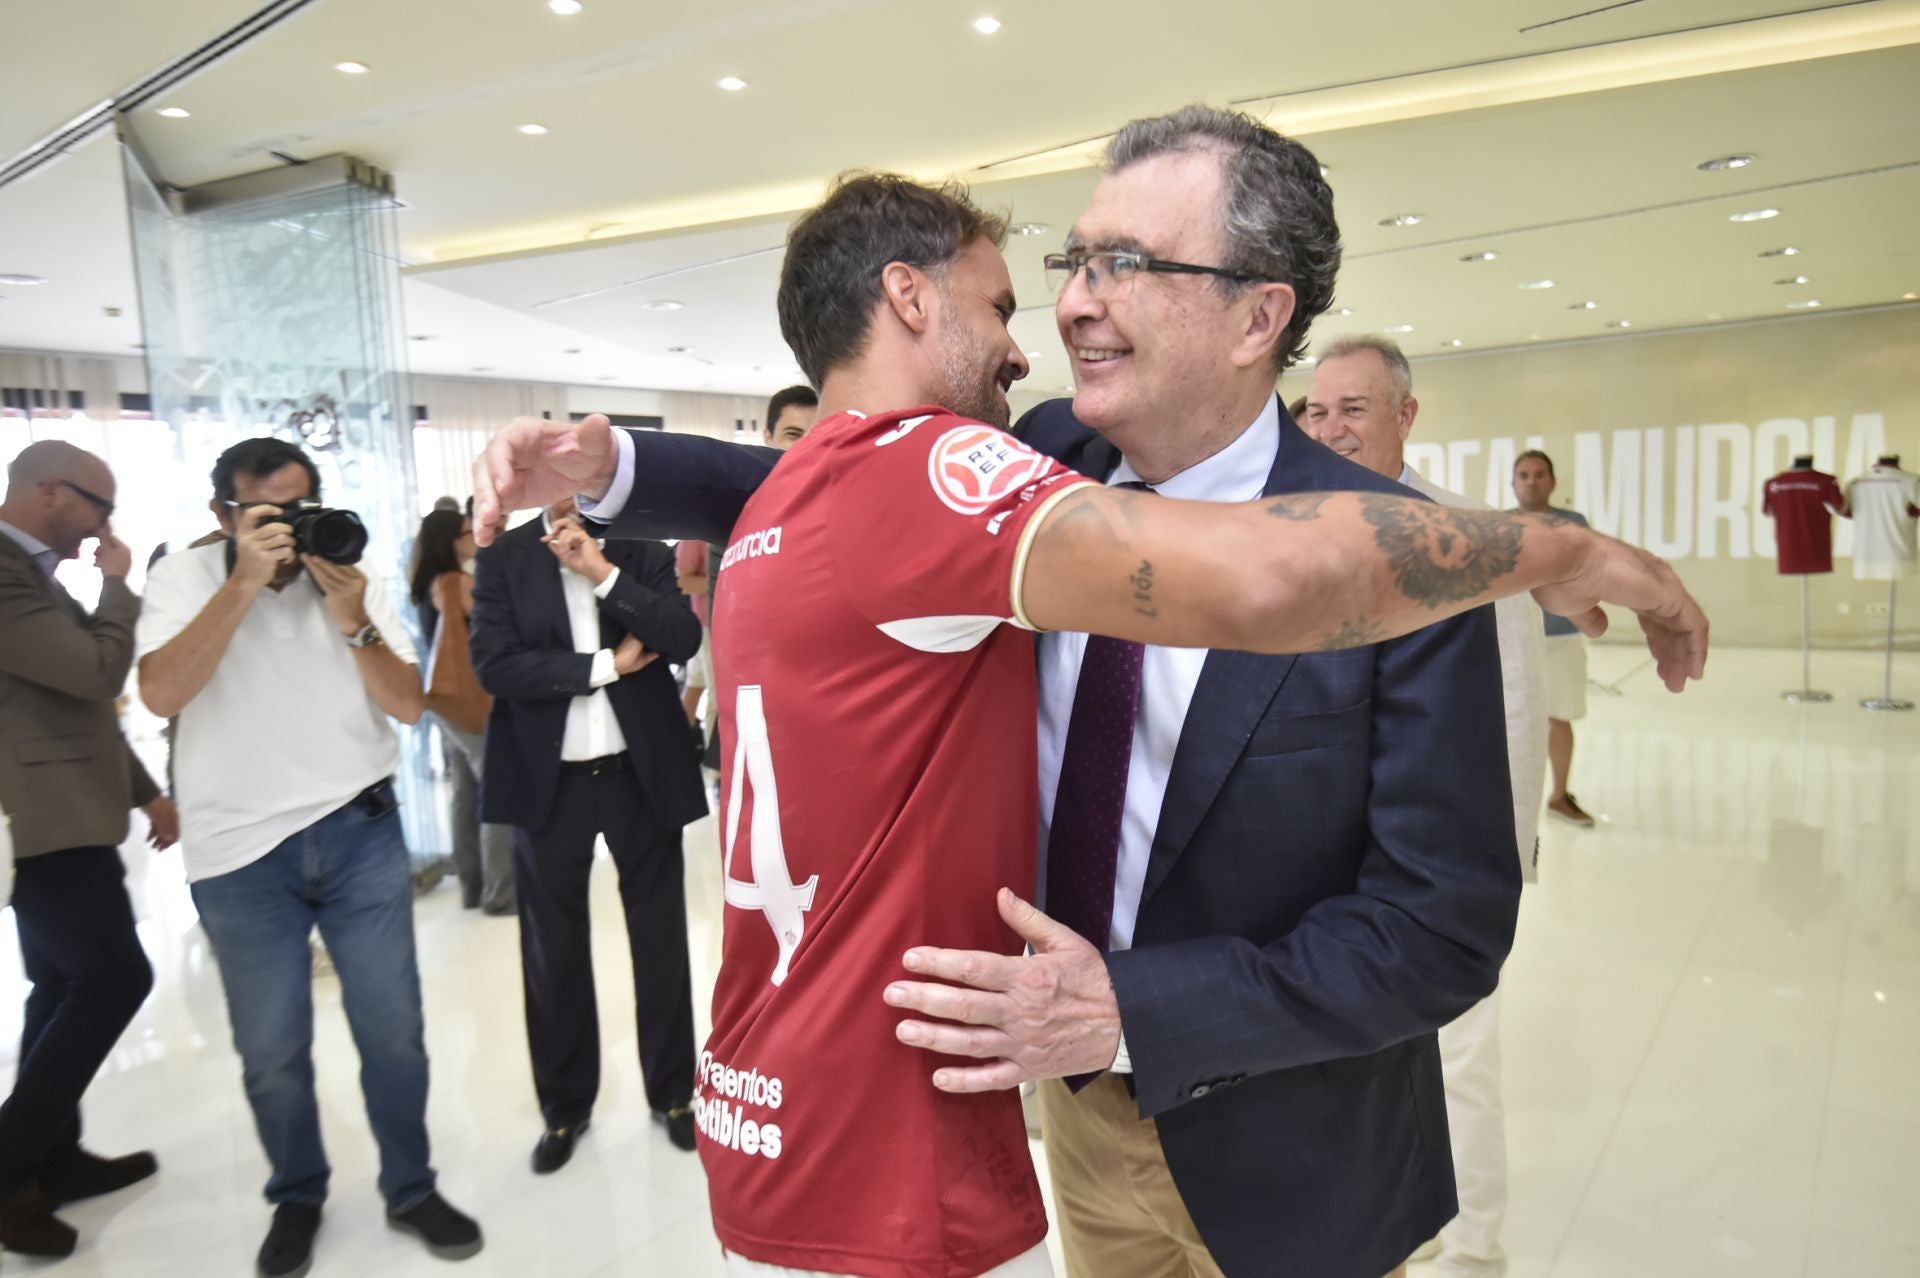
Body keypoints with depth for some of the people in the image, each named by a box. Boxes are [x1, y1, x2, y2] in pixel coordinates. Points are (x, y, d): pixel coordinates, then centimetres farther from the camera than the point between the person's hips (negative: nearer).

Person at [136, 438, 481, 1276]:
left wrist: (354, 623, -17)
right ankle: (296, 1198, 33)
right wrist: (244, 584, -23)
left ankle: (411, 1190, 26)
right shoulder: (183, 579, -1)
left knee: (393, 1030, 6)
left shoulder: (354, 581, 3)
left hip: (361, 834, 1)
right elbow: (161, 694, -18)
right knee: (271, 1049, 9)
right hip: (241, 854, -1)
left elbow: (409, 707, -3)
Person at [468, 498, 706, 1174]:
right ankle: (564, 1105, 30)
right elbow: (495, 663, -12)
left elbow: (684, 637, -11)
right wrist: (607, 665, -13)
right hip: (549, 780, 0)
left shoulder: (642, 547, 1)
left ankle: (672, 1092, 29)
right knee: (555, 951, 11)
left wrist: (602, 571, -18)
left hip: (642, 772, 1)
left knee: (660, 941, 11)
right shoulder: (503, 557, -1)